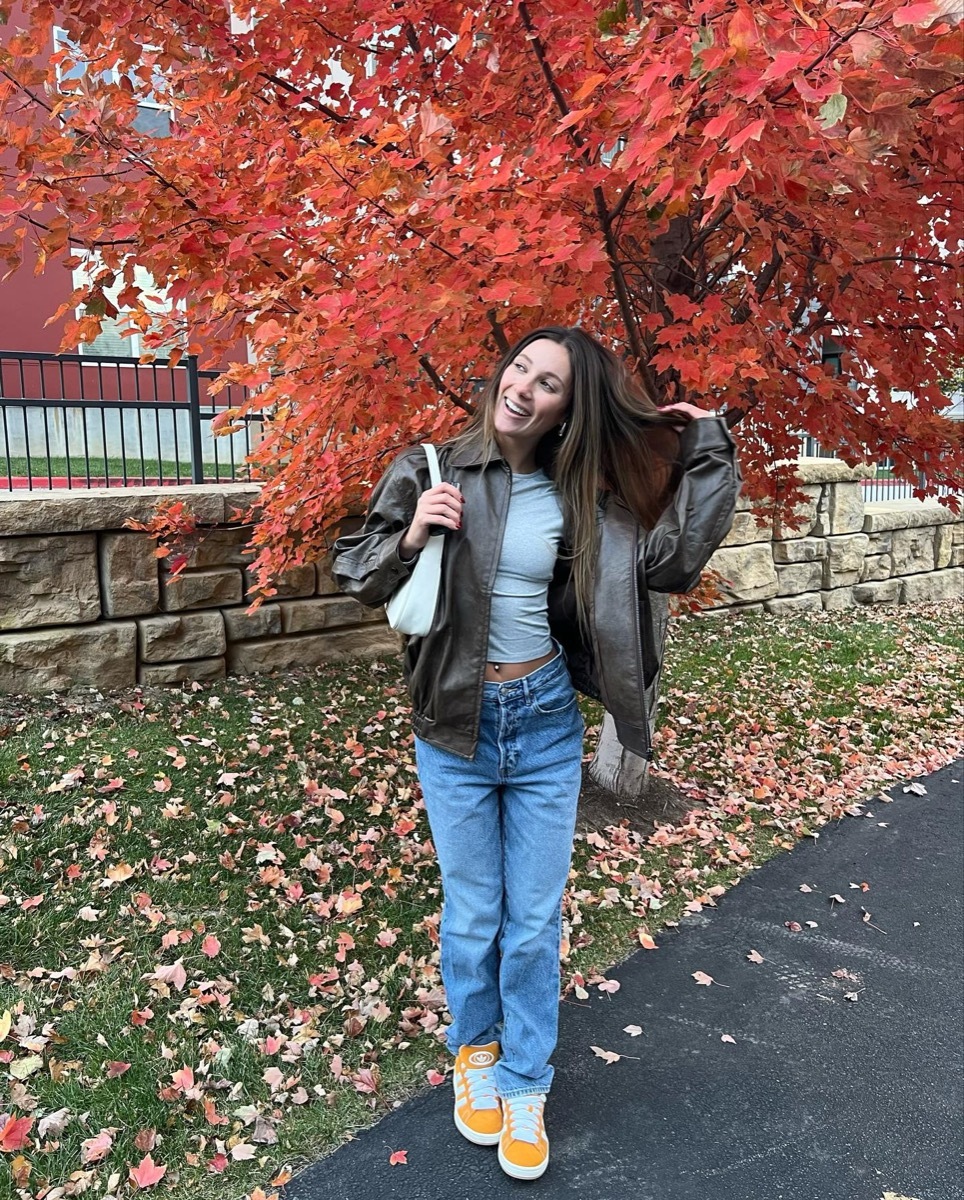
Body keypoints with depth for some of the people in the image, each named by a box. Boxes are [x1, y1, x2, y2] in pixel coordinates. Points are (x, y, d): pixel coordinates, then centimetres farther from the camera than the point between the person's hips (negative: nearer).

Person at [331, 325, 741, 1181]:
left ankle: (524, 1086, 33)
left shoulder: (579, 500, -2)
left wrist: (708, 447, -3)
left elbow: (673, 561, -6)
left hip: (547, 723, 2)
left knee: (536, 918, 10)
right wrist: (409, 539, -22)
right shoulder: (431, 470, -7)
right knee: (471, 915, 13)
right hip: (456, 727, -1)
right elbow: (355, 573, -1)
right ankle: (474, 1052, 42)